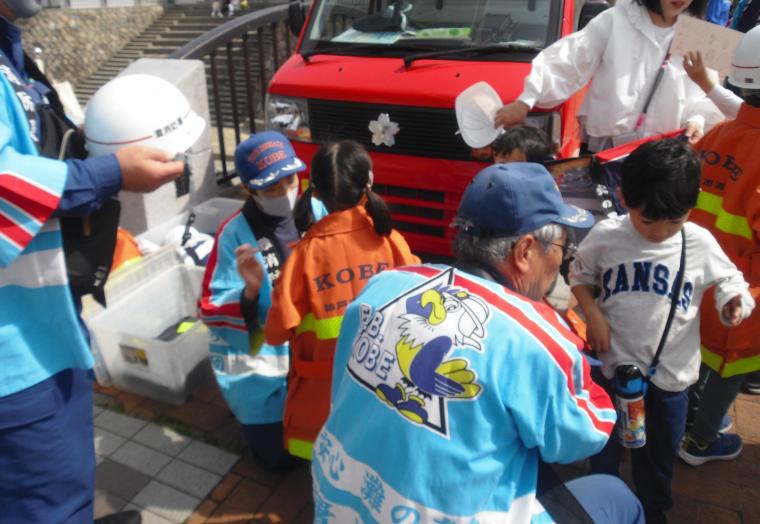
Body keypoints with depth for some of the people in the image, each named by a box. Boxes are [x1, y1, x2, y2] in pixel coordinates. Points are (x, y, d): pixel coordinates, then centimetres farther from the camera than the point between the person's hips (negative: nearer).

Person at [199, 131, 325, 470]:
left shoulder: (315, 211, -9)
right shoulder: (235, 234, -18)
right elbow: (210, 310, -15)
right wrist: (250, 292, -33)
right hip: (259, 360, -3)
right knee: (279, 457, 7)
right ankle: (251, 412, 34)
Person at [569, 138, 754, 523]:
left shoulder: (700, 243, -13)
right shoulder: (605, 235, -13)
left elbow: (729, 280, 0)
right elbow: (579, 274, 2)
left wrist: (734, 301, -23)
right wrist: (593, 314, -12)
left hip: (671, 372, 1)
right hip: (614, 363, 0)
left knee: (659, 452, 21)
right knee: (604, 448, 19)